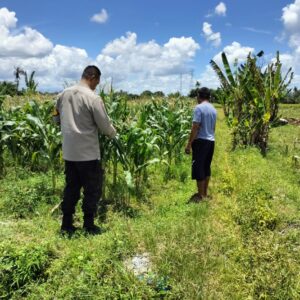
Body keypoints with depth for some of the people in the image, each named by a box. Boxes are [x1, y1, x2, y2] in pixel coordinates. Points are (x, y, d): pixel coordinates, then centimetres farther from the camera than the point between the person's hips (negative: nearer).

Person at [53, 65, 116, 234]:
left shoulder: (64, 94, 5)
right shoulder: (93, 98, -15)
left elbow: (57, 119, 16)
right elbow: (105, 126, -10)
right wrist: (114, 133, 10)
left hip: (69, 152, 7)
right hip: (88, 152, -6)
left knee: (71, 187, 17)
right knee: (93, 189, 8)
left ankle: (66, 225, 24)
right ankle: (89, 226, 17)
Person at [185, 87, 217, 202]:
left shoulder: (199, 108, -12)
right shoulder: (213, 109, 11)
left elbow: (195, 128, -17)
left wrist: (189, 144, -14)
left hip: (201, 141, -8)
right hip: (211, 141, 8)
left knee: (198, 168, -1)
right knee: (206, 167, 15)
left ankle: (201, 195, 4)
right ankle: (205, 193, 23)